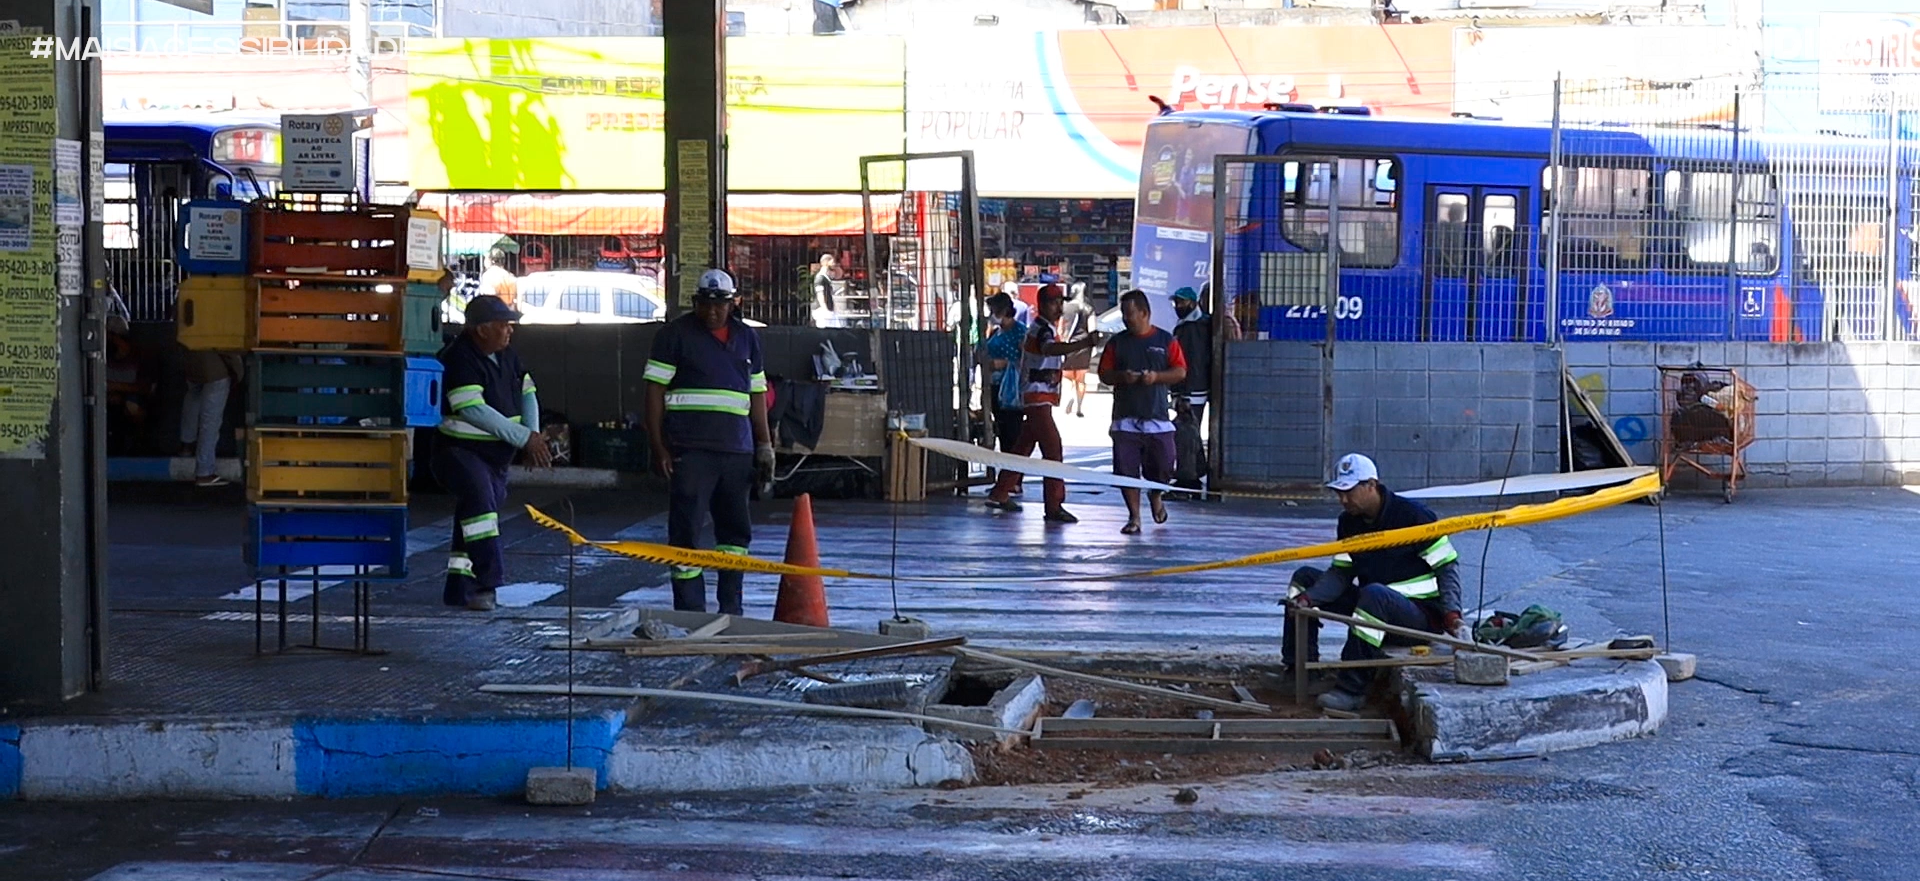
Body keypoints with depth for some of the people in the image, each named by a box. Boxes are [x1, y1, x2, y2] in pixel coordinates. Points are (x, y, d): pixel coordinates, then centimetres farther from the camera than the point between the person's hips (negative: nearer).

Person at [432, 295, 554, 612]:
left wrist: (533, 436, -5)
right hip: (459, 451, -9)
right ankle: (487, 580, -33)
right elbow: (474, 411, -28)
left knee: (473, 517, 13)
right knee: (479, 498, -30)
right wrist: (525, 438, -26)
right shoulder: (458, 359, -20)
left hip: (495, 455, 9)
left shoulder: (506, 355, 7)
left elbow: (527, 393, 14)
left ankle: (459, 590, 22)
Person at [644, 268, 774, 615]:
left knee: (737, 531, 9)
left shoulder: (747, 338, 16)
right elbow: (655, 391, -2)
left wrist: (765, 446, 13)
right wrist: (659, 447, -9)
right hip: (690, 450, -5)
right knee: (686, 531, -5)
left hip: (737, 450, 5)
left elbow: (757, 395, 19)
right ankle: (690, 613, -2)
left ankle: (731, 610, 19)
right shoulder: (675, 334, 1)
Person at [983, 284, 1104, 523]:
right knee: (1052, 448, -16)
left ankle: (1000, 493, 27)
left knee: (1024, 446, 17)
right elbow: (1051, 348, -42)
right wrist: (1085, 343, -56)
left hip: (1038, 397, 11)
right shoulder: (1042, 330, -18)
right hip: (1037, 396, -11)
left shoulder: (1044, 328, 16)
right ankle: (1054, 505, -20)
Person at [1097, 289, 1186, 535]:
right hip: (1126, 417, 1)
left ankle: (1156, 496, 32)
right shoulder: (1117, 342, 10)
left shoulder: (1166, 340, 6)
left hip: (1157, 416, -1)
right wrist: (1122, 377, -12)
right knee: (1126, 471, -6)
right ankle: (1134, 517, 2)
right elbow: (1104, 374, 8)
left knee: (1163, 467, -1)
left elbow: (1181, 372, 2)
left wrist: (1156, 376, -14)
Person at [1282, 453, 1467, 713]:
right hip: (1376, 608, 8)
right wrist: (1308, 598, -16)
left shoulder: (1413, 515, -15)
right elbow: (1341, 573, 3)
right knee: (1304, 577, 3)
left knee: (1373, 594, -41)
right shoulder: (1349, 522, 6)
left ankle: (1352, 689, -37)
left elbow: (1447, 565, -12)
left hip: (1422, 615, -8)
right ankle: (1300, 668, -1)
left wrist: (1451, 614, -25)